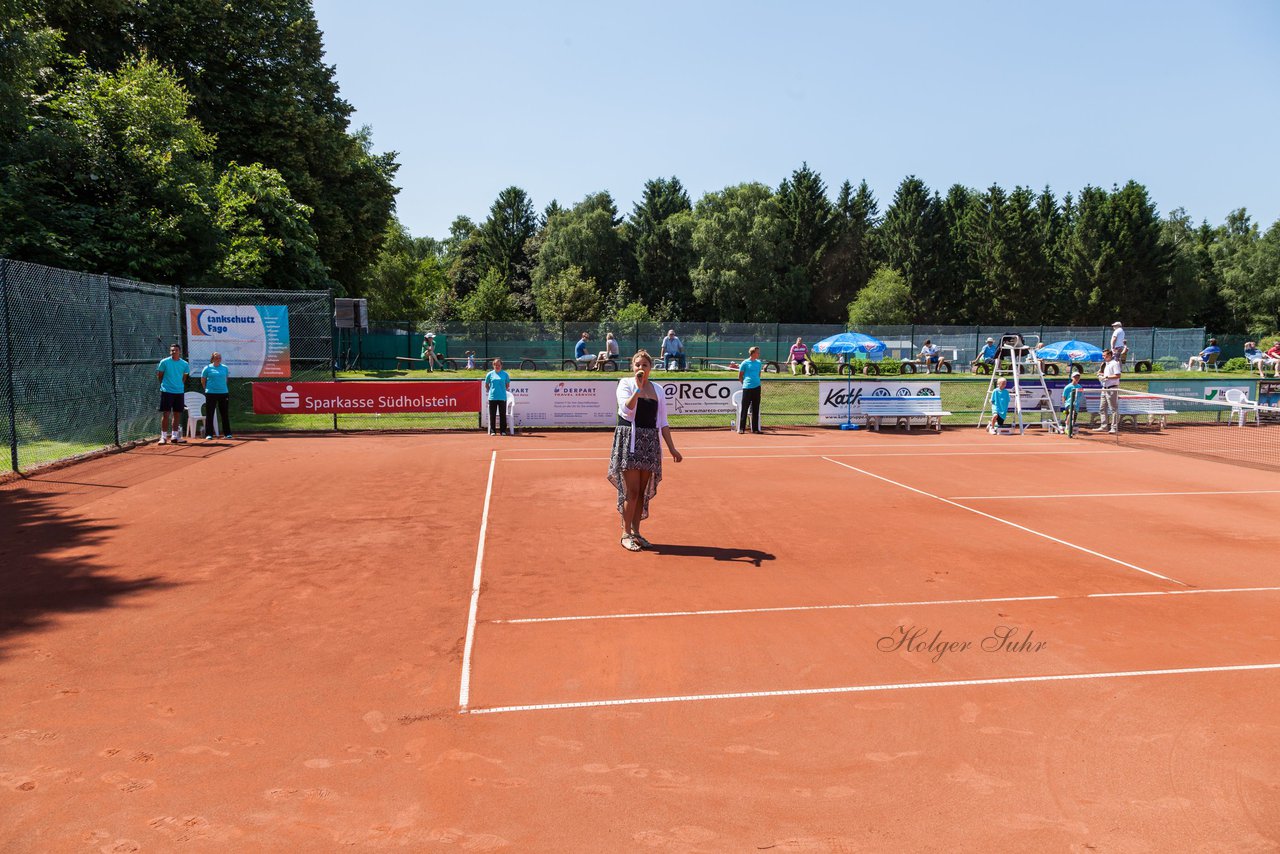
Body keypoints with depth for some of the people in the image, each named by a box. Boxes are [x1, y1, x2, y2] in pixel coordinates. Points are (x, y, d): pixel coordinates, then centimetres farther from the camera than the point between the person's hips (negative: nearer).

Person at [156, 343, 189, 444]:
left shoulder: (184, 364, 4)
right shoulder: (164, 362, -3)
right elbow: (159, 376, 6)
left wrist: (179, 385, 10)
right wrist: (165, 384, 9)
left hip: (179, 392, 3)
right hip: (167, 391, -3)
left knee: (177, 414, 7)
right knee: (165, 414, -5)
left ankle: (174, 436, 16)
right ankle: (163, 436, -1)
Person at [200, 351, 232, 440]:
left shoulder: (225, 368, 8)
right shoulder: (207, 368, 0)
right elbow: (203, 380, 6)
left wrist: (222, 387, 13)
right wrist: (207, 389, 6)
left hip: (223, 393, 3)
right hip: (211, 394, -3)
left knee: (225, 414, 7)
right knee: (209, 414, -1)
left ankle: (227, 434, 14)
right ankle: (208, 435, 3)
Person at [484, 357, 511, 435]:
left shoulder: (505, 374, 3)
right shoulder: (490, 374, 4)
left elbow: (507, 384, 15)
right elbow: (486, 385, 14)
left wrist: (502, 390, 8)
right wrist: (492, 391, 10)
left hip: (502, 397, 0)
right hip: (492, 397, 0)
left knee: (503, 415, 1)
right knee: (492, 415, 3)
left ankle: (503, 431, 8)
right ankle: (492, 431, 9)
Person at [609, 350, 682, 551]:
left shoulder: (658, 390, 12)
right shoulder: (625, 383, -1)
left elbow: (662, 422, 14)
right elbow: (626, 410, -19)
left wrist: (672, 448, 11)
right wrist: (638, 388, -21)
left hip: (650, 443, 5)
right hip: (629, 440, -5)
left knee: (643, 491, 8)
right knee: (632, 491, -6)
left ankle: (635, 532, 18)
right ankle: (626, 534, 5)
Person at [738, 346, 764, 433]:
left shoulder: (759, 363, 11)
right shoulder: (745, 363, -4)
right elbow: (740, 376, 2)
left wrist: (756, 381, 15)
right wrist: (745, 383, 6)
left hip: (757, 387, 5)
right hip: (747, 388, -5)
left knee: (756, 409, 7)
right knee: (744, 408, -4)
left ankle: (755, 428, 12)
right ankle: (741, 428, 0)